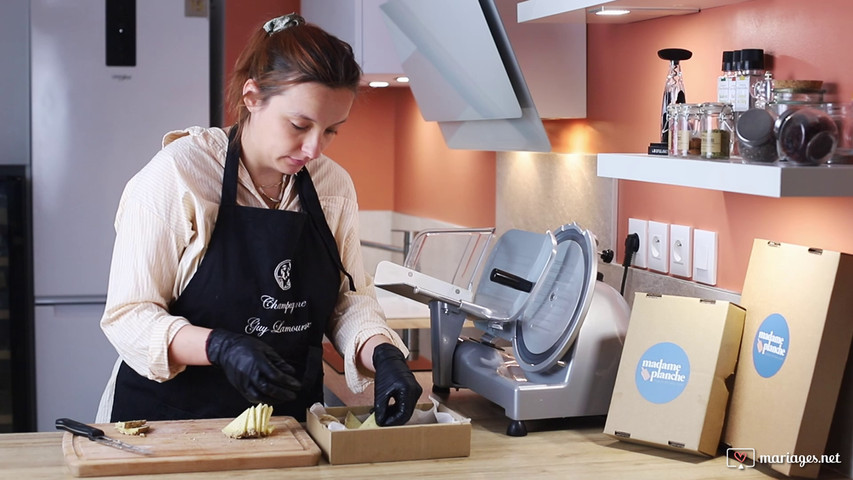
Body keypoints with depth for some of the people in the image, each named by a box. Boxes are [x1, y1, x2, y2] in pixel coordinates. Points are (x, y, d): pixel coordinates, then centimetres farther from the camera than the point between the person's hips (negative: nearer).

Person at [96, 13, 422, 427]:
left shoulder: (334, 185, 4)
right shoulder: (176, 175, -12)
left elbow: (349, 297, 9)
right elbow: (128, 317, -12)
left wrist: (382, 354, -13)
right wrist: (219, 346, -28)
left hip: (289, 417, 5)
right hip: (174, 415, -4)